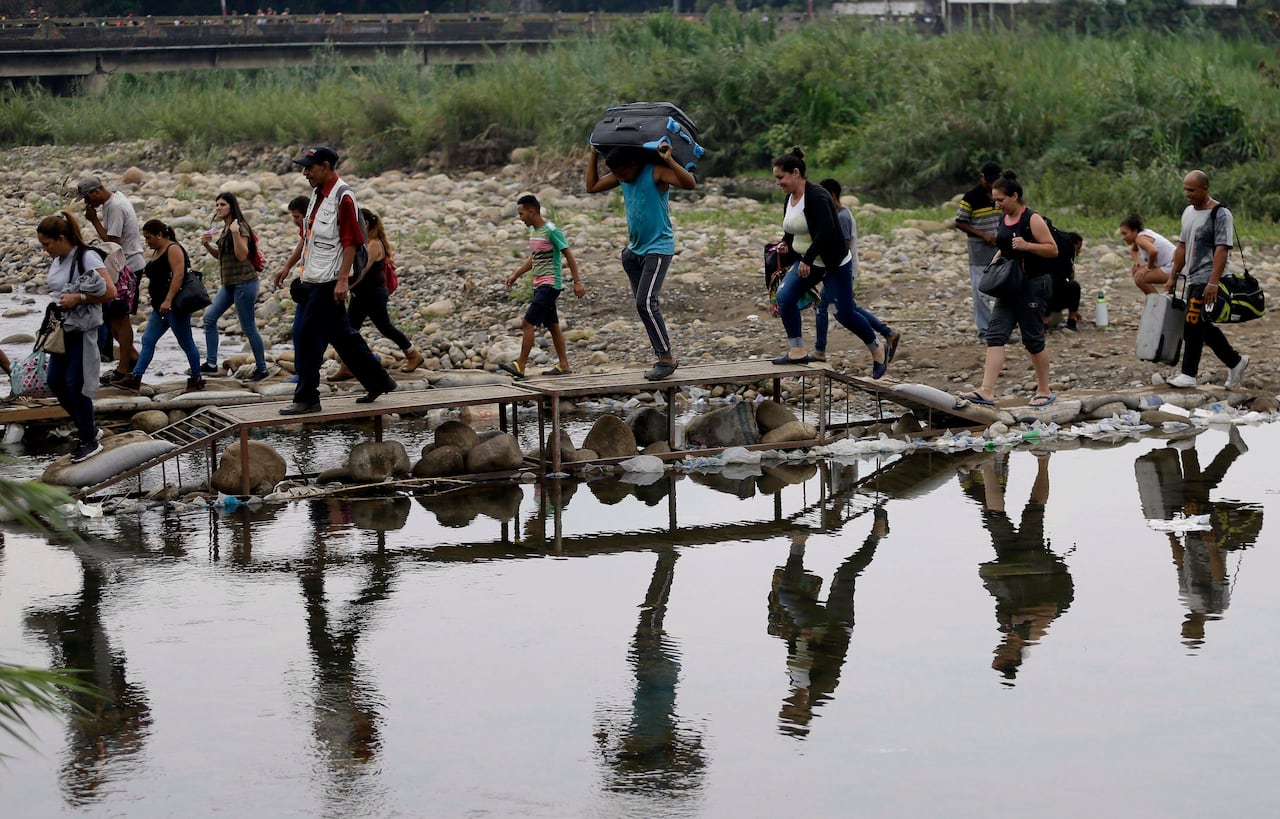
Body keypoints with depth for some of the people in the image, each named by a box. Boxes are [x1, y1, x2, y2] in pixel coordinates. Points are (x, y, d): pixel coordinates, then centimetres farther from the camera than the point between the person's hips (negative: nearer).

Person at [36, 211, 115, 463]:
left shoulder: (87, 257, -15)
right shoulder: (56, 261, 9)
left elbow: (110, 292, -20)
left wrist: (78, 298, -24)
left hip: (83, 331, -8)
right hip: (62, 329, 8)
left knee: (75, 384, -6)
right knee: (55, 381, 8)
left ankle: (89, 440, 7)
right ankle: (86, 428, 24)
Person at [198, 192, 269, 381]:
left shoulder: (240, 227, -13)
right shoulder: (225, 229, 13)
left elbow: (242, 255, -23)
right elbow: (220, 255, 23)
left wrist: (235, 233, -30)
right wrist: (207, 245, 6)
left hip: (243, 282, -10)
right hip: (229, 283, 10)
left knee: (248, 327, -4)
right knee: (210, 317, 7)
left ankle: (261, 368, 5)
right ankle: (211, 363, 11)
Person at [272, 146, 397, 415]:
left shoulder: (342, 197, -15)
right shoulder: (318, 194, 14)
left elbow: (351, 242, -18)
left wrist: (342, 280, -21)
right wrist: (288, 266, 20)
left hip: (328, 282, -9)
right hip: (313, 281, 9)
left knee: (306, 335, -7)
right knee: (341, 335, 15)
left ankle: (306, 398, -1)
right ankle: (378, 382, 25)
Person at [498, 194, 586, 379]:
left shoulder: (551, 230, -14)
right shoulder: (533, 230, 12)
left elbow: (569, 256, -13)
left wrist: (577, 282, -14)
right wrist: (515, 275, 20)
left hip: (550, 284, -9)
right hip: (540, 285, 9)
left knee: (528, 323, -13)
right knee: (552, 325, 12)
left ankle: (520, 366, -13)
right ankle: (563, 365, 17)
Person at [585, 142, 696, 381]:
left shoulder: (656, 172, -16)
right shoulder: (621, 176, 6)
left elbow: (690, 184, -28)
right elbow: (592, 186, 17)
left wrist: (669, 161, -36)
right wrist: (594, 155, 11)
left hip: (659, 248, -9)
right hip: (635, 249, 9)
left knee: (646, 303, -19)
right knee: (644, 305, 7)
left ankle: (666, 358, -16)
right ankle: (664, 358, 12)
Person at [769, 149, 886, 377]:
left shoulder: (817, 196, -22)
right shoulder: (790, 198, 4)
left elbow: (826, 230, -33)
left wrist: (807, 259, -34)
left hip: (835, 263, -8)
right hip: (807, 262, 8)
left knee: (845, 313, -3)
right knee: (784, 297, -12)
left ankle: (877, 350, 21)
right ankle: (797, 352, -6)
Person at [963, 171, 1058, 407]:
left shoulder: (1032, 220, -12)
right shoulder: (1004, 221, 11)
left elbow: (1053, 249, -13)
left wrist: (1027, 246, -25)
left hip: (1033, 286, -8)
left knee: (1033, 339, 0)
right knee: (996, 334, -5)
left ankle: (1044, 391, 16)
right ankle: (987, 391, -11)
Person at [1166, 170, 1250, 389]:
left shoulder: (1220, 214, -12)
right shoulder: (1188, 212, 14)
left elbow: (1222, 249, -19)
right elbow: (1182, 246, 21)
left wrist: (1213, 283, -26)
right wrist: (1172, 277, 18)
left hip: (1207, 281, -9)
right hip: (1194, 280, 9)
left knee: (1193, 324, -12)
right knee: (1203, 326, 11)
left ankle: (1189, 374, -6)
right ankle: (1235, 362, 21)